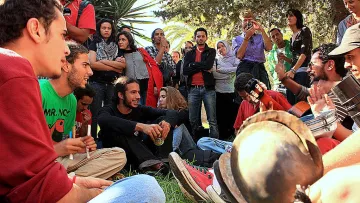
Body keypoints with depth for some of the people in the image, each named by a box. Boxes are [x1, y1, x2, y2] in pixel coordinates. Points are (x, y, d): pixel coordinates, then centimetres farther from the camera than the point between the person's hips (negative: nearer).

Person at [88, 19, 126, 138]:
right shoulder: (95, 44, 6)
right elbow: (92, 64, -10)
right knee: (95, 115, -2)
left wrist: (104, 61, -10)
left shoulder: (116, 46, 15)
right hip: (96, 83, -3)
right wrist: (114, 67, -6)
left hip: (112, 84, 3)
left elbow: (123, 65, 0)